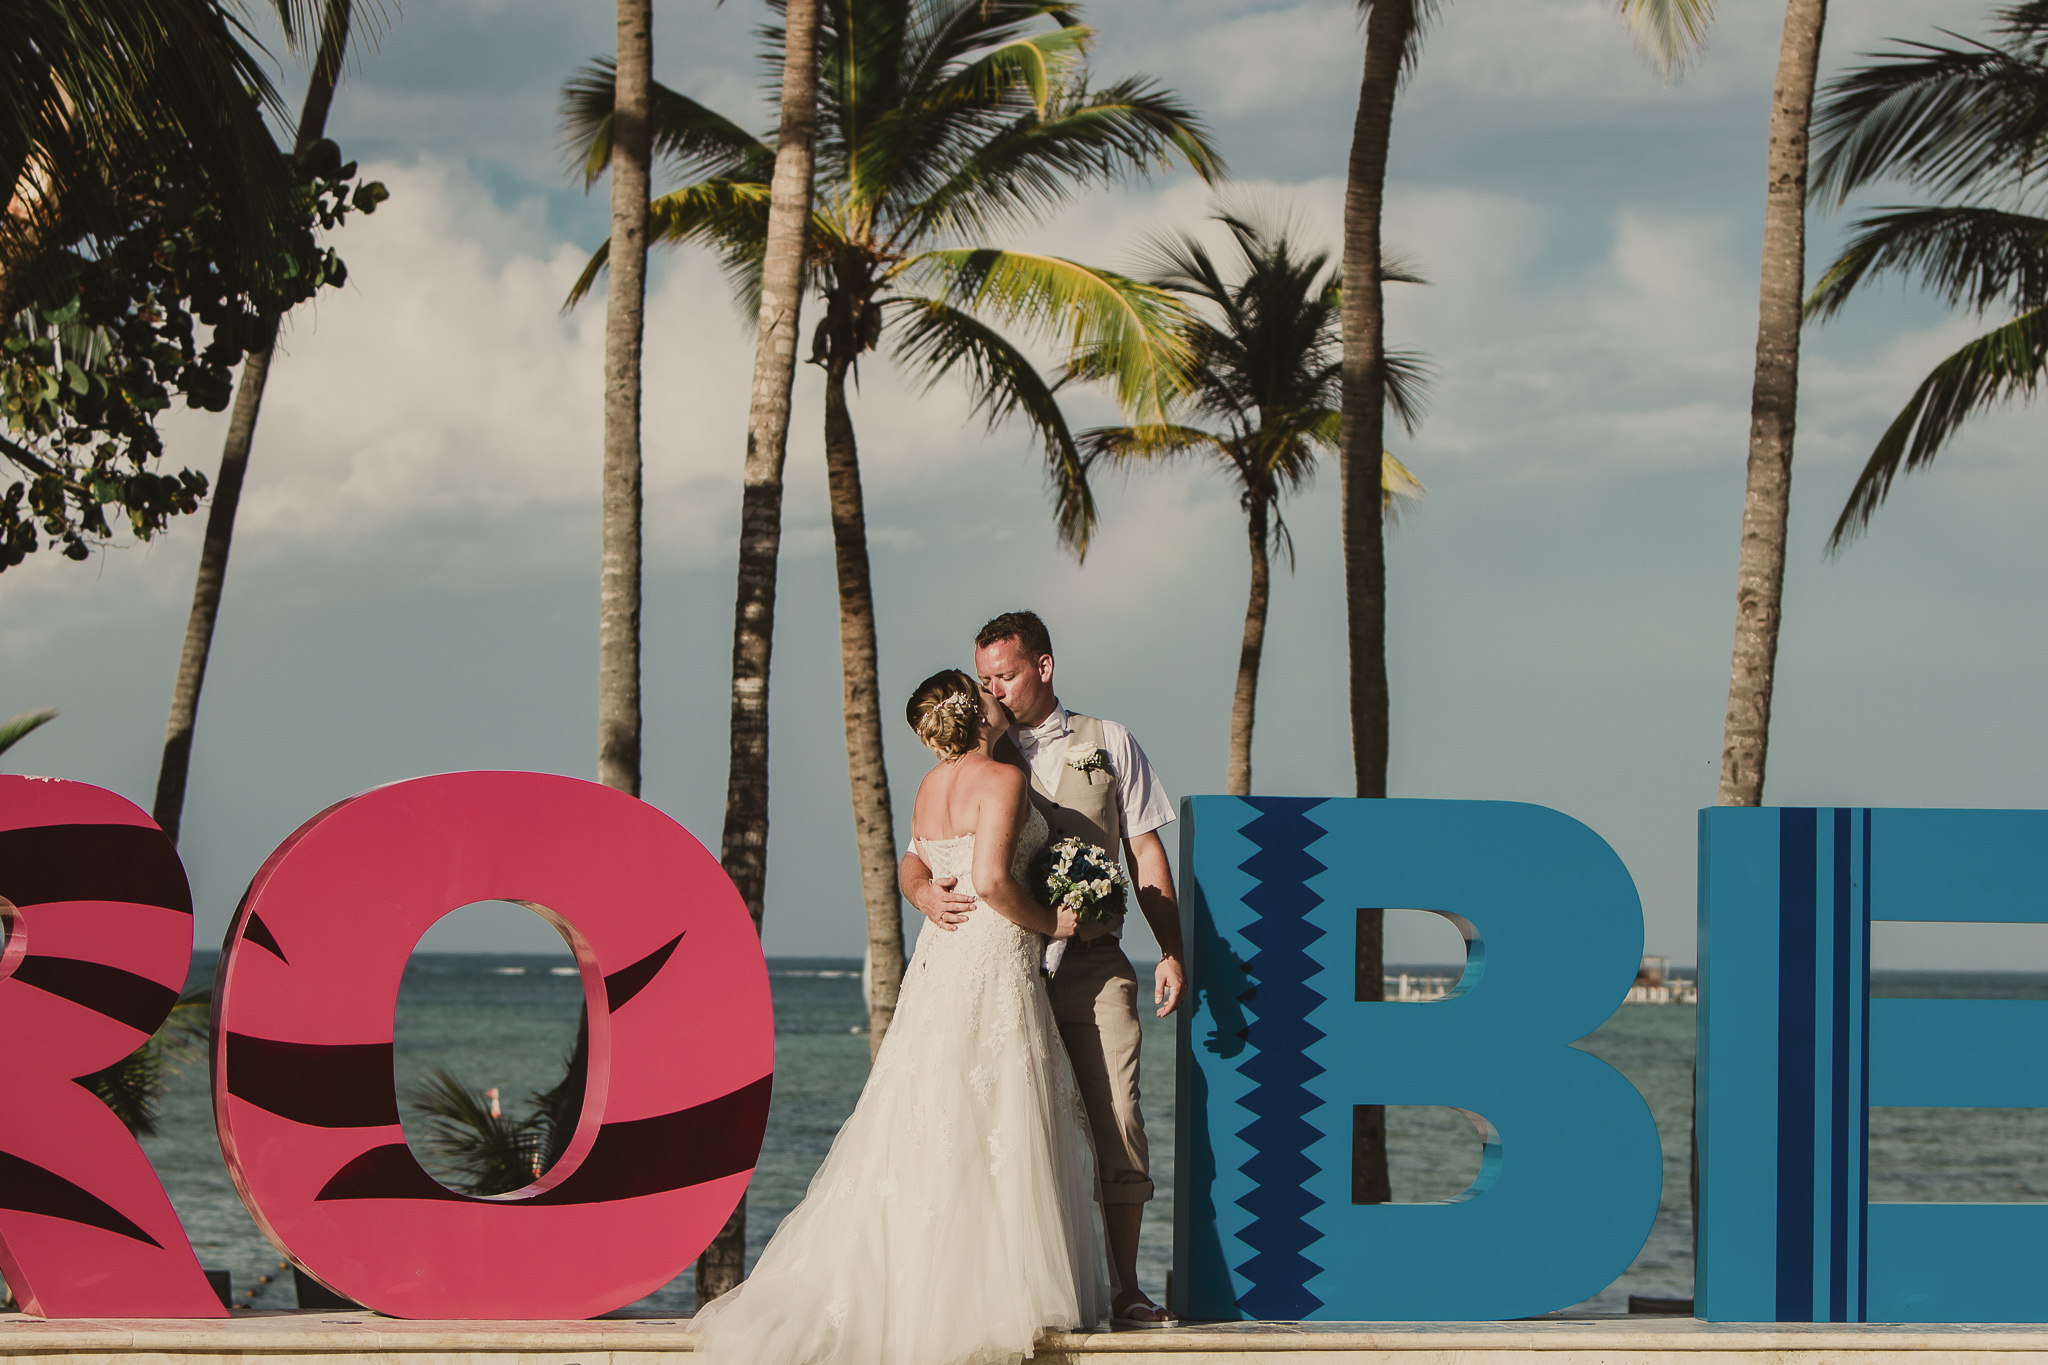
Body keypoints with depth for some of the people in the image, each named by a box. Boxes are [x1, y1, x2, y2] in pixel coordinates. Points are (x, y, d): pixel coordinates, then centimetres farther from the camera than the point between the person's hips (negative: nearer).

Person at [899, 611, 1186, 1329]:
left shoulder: (1106, 744, 13)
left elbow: (1145, 851, 12)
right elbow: (916, 858, 10)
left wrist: (1171, 952, 3)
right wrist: (926, 891, -15)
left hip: (1094, 966, -1)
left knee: (1116, 1126, -9)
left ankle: (1125, 1290, -4)